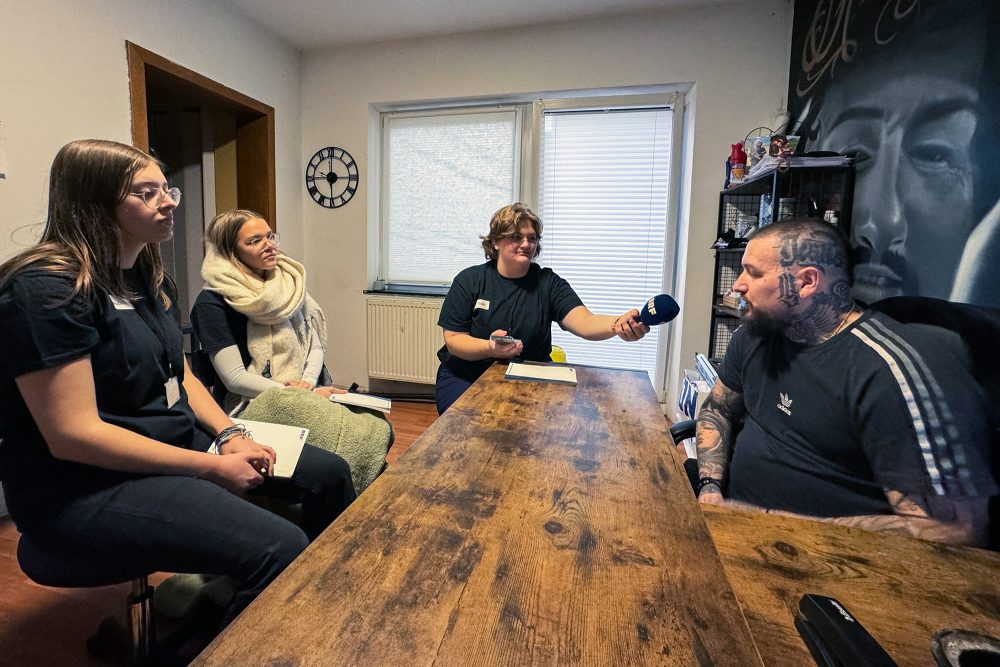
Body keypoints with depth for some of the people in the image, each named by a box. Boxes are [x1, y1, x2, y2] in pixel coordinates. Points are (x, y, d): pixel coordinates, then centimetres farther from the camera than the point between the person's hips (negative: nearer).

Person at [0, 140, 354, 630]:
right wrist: (211, 467, -20)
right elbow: (73, 435, -22)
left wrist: (228, 435, -2)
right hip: (88, 484, -9)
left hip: (180, 442, 9)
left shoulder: (147, 277, 10)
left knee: (329, 475, 3)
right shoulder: (48, 290, -18)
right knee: (280, 550, -27)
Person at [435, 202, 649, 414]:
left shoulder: (548, 283, 0)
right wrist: (491, 349, -27)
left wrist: (617, 324, -39)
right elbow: (453, 341, -6)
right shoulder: (469, 281, -2)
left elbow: (585, 322, -16)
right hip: (466, 376, -1)